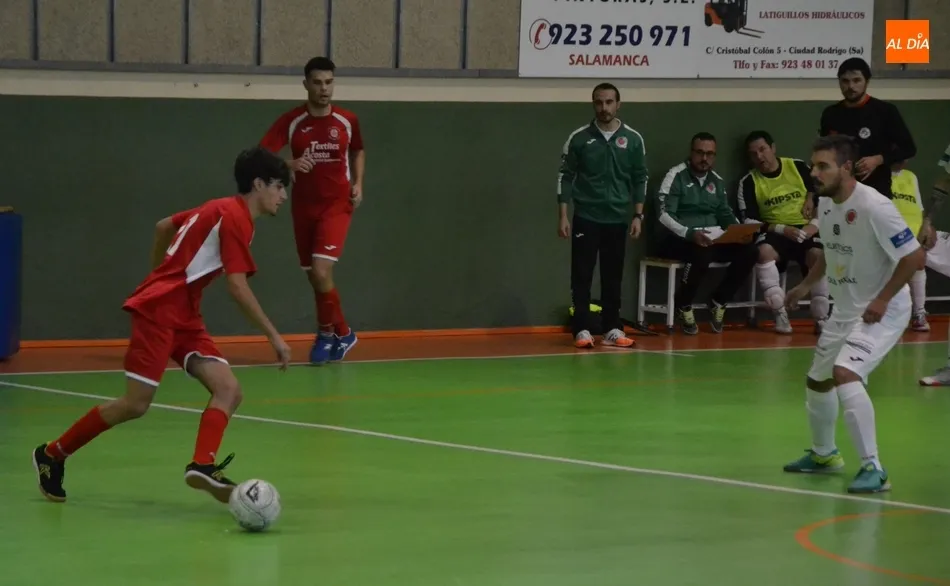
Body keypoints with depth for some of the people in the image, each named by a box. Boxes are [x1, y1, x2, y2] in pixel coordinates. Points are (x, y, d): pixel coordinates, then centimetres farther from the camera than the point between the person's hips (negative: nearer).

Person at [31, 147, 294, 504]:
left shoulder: (221, 209, 15)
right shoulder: (236, 218, -13)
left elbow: (164, 227, 28)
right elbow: (237, 287, -20)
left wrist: (161, 280, 36)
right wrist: (274, 337, -16)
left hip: (183, 318, 10)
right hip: (159, 310, -10)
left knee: (228, 390, -8)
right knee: (136, 404, -9)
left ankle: (202, 465, -24)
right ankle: (52, 455, 7)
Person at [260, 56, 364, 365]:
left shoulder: (347, 120, -3)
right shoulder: (290, 122, -7)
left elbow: (358, 151, 18)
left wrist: (358, 183, 3)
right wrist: (290, 164, -34)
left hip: (337, 204, -2)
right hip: (304, 206, 2)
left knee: (321, 271, -18)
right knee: (315, 277, 9)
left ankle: (327, 333, 4)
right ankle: (342, 333, 29)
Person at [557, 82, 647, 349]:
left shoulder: (633, 139, 2)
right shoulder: (578, 138, -2)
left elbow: (640, 179, 7)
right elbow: (565, 177, 1)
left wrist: (638, 216, 1)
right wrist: (563, 216, -5)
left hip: (617, 220, 1)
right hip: (585, 218, -1)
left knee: (613, 277, 6)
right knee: (582, 276, -1)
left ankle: (612, 329, 11)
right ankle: (582, 330, 2)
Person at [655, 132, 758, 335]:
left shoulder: (717, 181, 15)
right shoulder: (676, 176, -7)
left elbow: (725, 214, 18)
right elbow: (664, 215, -16)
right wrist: (690, 233, -32)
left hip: (712, 239, 6)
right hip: (677, 239, -6)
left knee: (749, 251, -17)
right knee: (702, 253, -39)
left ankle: (719, 302, 1)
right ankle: (684, 305, -12)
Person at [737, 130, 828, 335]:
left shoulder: (799, 167, 4)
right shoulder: (748, 183, 3)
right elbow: (750, 222, -2)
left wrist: (815, 224, -9)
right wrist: (782, 229, -15)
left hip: (806, 229, 0)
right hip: (774, 232, 0)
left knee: (817, 254, -31)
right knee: (764, 251, -33)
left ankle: (821, 318, -22)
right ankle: (780, 314, -29)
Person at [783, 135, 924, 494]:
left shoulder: (872, 206, -25)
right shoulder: (825, 204, 1)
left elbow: (914, 256, -23)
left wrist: (882, 300, -24)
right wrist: (806, 286, 11)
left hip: (881, 312, -9)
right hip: (845, 310, 9)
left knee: (845, 374, -28)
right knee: (817, 381, 20)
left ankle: (873, 468, -24)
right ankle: (824, 454, 46)